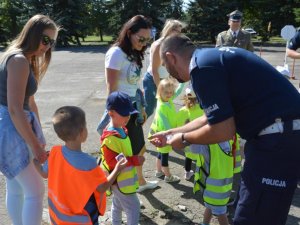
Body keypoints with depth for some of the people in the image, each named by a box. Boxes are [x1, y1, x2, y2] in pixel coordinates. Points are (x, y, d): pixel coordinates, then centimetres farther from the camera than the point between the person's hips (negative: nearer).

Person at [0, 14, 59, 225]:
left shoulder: (27, 60, 14)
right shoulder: (18, 60, -19)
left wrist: (39, 135, 20)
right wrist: (34, 145, -20)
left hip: (17, 129, 10)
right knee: (36, 190, -1)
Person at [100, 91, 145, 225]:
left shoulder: (122, 130, 4)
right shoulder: (110, 138, -28)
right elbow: (112, 162, -29)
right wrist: (135, 160, -29)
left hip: (122, 178, 10)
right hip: (119, 180, -10)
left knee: (118, 206, 24)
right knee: (133, 208, -2)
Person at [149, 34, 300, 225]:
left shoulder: (202, 66, -15)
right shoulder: (211, 57, 15)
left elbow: (223, 131, -17)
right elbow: (214, 118, 23)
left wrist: (184, 139, 1)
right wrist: (172, 133, 31)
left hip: (278, 137, -10)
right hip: (284, 133, 10)